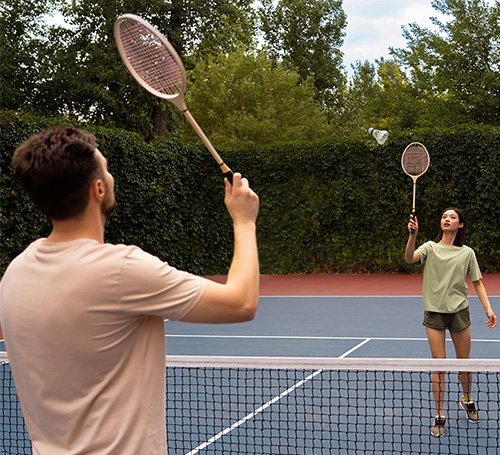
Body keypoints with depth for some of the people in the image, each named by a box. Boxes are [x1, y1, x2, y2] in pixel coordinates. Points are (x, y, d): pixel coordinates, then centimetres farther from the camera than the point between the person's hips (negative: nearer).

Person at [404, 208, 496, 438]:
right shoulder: (430, 247, 0)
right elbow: (409, 258, -19)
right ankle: (439, 417, 6)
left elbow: (477, 282, 7)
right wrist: (413, 235, -35)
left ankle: (467, 400, 39)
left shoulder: (467, 253, 3)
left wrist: (488, 308, -4)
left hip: (459, 311, 1)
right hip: (434, 312, -1)